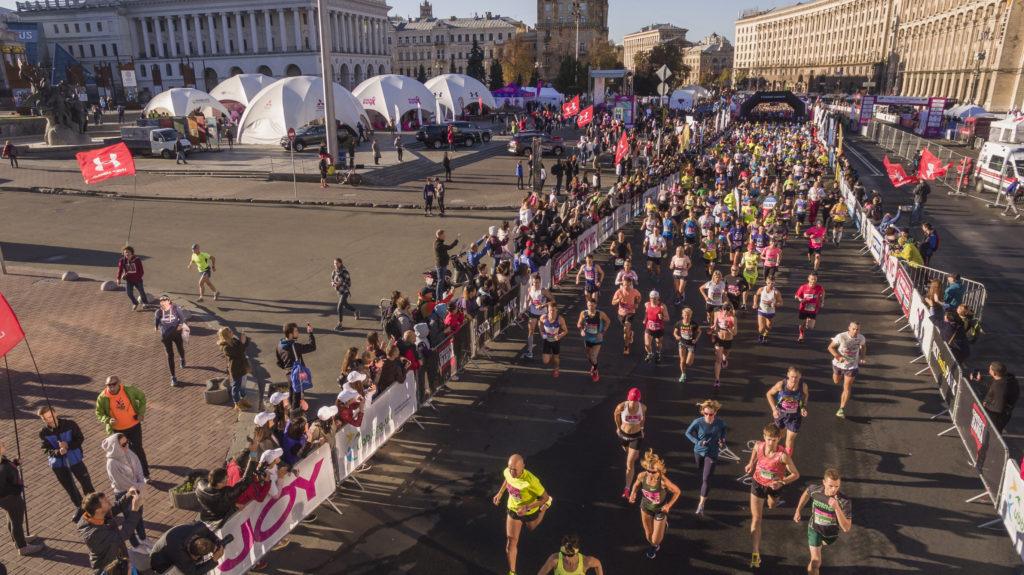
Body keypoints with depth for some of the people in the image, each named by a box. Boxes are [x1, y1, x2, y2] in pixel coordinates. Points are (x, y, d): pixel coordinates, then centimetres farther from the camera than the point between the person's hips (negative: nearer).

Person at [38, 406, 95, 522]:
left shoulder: (69, 424, -15)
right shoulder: (43, 432, -10)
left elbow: (80, 439, -10)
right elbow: (46, 450, -10)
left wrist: (68, 445, -28)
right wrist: (58, 452, -31)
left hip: (75, 459, -2)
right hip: (58, 463, 2)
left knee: (86, 484, 3)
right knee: (69, 488, 17)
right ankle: (79, 508, 38)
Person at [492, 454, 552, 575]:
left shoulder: (531, 480, -41)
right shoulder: (507, 472, -24)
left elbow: (545, 497, -28)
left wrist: (527, 508, -36)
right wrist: (499, 493, 0)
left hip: (530, 511, -3)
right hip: (513, 509, 3)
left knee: (531, 527, 32)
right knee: (511, 541, 0)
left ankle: (547, 504, 56)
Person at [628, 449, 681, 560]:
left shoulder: (663, 481, -36)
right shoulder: (642, 476, -25)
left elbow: (677, 491, -18)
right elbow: (637, 484, -1)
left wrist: (669, 505, -22)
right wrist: (633, 493, -21)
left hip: (660, 510, -3)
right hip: (646, 507, 3)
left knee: (656, 540, 2)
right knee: (648, 536, 20)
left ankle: (663, 525, 37)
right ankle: (654, 547, 58)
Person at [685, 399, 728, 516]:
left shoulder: (720, 423, -17)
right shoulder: (698, 422, -20)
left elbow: (725, 428, 9)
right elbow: (688, 432, -5)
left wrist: (722, 439, -6)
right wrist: (698, 442, -17)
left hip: (712, 454, -1)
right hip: (699, 452, 2)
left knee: (706, 479, -7)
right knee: (701, 476, 21)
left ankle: (701, 504, 1)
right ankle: (704, 496, 50)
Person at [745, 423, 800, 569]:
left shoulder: (783, 455, -34)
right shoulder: (758, 446, -24)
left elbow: (796, 474, -24)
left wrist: (782, 482, -38)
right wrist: (751, 463, 7)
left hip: (774, 486, -1)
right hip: (758, 484, 1)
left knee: (772, 506, 33)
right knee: (756, 519, -2)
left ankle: (771, 500, 72)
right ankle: (755, 552, 4)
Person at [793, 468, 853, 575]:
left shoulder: (845, 501, -37)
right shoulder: (815, 489, -28)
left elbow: (846, 528, -41)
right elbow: (806, 494, -1)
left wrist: (837, 508, -54)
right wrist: (798, 511, 4)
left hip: (831, 533, 1)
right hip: (815, 529, -1)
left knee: (824, 543, 36)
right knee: (816, 563, -10)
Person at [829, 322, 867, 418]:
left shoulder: (861, 338, -13)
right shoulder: (841, 337, -24)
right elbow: (830, 347, -14)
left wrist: (863, 356, 0)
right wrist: (838, 357, -28)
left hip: (852, 366, 0)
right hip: (839, 364, 0)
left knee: (847, 388, -5)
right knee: (836, 382, 24)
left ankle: (842, 408, 7)